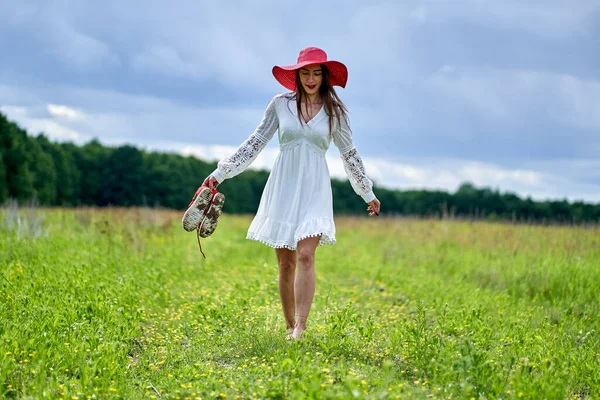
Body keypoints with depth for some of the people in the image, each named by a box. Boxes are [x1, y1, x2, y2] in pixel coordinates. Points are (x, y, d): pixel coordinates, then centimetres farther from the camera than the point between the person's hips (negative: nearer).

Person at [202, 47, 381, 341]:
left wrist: (368, 192, 21)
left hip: (314, 189, -1)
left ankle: (300, 328, -19)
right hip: (283, 187, 1)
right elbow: (255, 143, 8)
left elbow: (349, 154, 15)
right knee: (285, 264, 4)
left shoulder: (335, 111, 5)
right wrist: (221, 172, 4)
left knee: (305, 256, -18)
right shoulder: (280, 104, 4)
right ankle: (289, 326, 16)